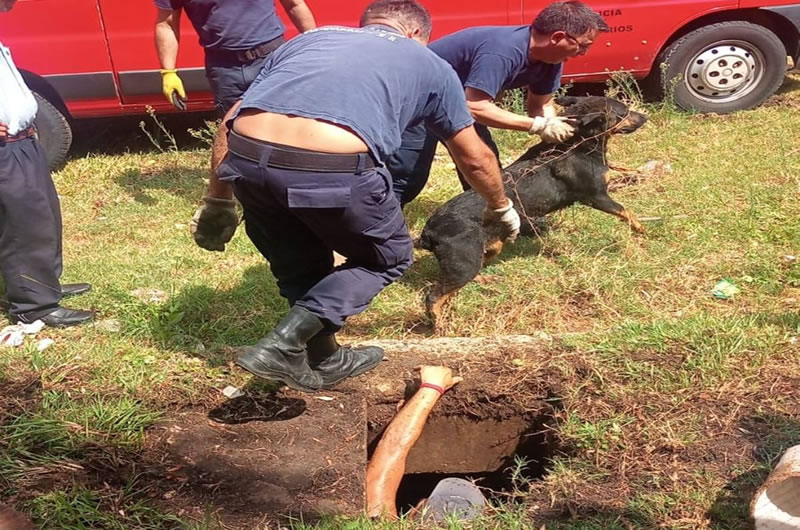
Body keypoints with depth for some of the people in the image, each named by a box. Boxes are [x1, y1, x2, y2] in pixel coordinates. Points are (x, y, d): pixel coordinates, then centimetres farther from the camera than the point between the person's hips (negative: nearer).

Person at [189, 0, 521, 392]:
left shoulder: (308, 38, 32)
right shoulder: (429, 63, 25)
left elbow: (233, 121, 25)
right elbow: (474, 158, 32)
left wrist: (217, 201, 30)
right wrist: (501, 208, 50)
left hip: (247, 160, 5)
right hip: (333, 169, -4)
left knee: (297, 264, 30)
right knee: (388, 257, 23)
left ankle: (323, 360, 40)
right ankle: (284, 344, 10)